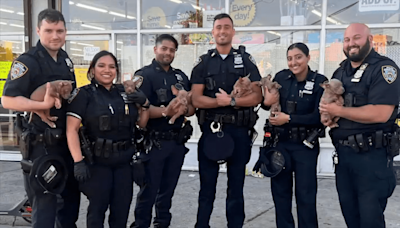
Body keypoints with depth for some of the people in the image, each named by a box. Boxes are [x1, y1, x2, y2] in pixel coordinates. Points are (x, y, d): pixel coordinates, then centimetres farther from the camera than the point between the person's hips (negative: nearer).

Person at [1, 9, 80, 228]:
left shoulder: (65, 59, 10)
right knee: (45, 202, 1)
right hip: (41, 144, -8)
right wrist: (44, 105, -31)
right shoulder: (27, 61, -14)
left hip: (67, 140, 8)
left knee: (71, 196, 20)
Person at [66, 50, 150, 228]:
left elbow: (141, 124, 16)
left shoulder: (126, 93, 10)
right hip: (97, 160, -4)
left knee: (122, 208, 12)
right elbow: (71, 130, -11)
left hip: (125, 160, 4)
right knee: (97, 208, 4)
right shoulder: (84, 95, -4)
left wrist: (145, 104, -2)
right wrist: (78, 161, -19)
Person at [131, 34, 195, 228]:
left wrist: (186, 110, -10)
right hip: (154, 142, -6)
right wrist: (165, 112, -30)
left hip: (177, 141, 6)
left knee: (168, 188, 16)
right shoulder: (144, 75, -6)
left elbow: (193, 105, 12)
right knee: (149, 189, 1)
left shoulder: (181, 76, 14)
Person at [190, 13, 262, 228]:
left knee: (236, 187, 10)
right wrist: (222, 101, -16)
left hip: (239, 130, 0)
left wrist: (231, 101, -16)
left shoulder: (246, 60, 4)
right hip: (211, 129, 1)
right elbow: (196, 99, -4)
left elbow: (257, 96, -4)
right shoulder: (203, 62, 6)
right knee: (207, 186, 9)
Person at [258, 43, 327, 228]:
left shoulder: (320, 82, -9)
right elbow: (268, 104, 10)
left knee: (305, 194, 5)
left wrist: (289, 119, -16)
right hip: (280, 143, 3)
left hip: (305, 145, -3)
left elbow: (318, 116, -14)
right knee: (280, 190, 12)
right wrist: (268, 100, -12)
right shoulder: (281, 77, -1)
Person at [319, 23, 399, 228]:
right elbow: (329, 104, 21)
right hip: (343, 152, 7)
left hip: (372, 155, -7)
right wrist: (326, 116, -3)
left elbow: (380, 114, -23)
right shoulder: (341, 71, 13)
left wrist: (338, 111, -17)